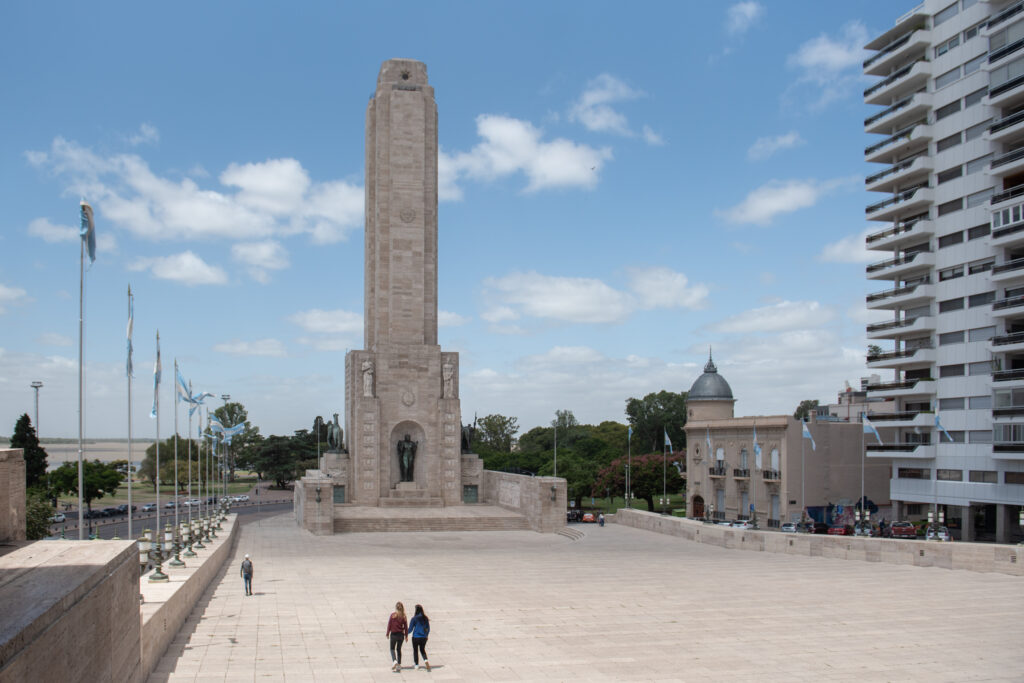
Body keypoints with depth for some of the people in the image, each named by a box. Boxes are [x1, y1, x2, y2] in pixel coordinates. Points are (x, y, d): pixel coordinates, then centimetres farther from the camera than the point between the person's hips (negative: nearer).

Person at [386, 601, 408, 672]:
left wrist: (387, 633, 4)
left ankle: (394, 661, -13)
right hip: (401, 634, 3)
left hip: (393, 634, -3)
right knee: (399, 649, 15)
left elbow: (389, 625, -6)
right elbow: (406, 626, 0)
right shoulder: (403, 616, -2)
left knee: (392, 648, 11)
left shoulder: (392, 615, -9)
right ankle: (399, 664, 13)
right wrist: (406, 635, 8)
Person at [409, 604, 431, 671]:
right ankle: (426, 660, -6)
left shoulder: (414, 618, -12)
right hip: (423, 637, 3)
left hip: (416, 637, -3)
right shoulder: (425, 618, -1)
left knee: (415, 651, 14)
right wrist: (426, 635, 25)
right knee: (422, 650, 19)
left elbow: (410, 629, -5)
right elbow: (428, 629, 8)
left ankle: (416, 664, 17)